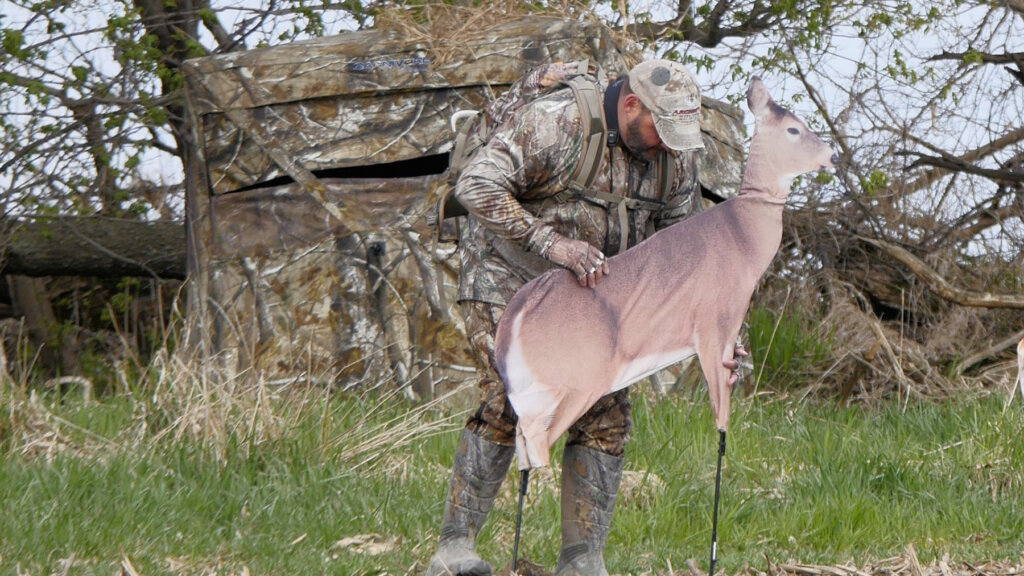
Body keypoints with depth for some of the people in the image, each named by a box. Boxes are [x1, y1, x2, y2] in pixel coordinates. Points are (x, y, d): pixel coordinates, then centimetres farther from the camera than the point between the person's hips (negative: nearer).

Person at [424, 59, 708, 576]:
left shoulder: (675, 154, -3)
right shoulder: (553, 122, -24)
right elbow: (476, 187, -27)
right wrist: (551, 242, -35)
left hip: (591, 294, 6)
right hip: (509, 279, -6)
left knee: (605, 413, -3)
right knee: (507, 404, -18)